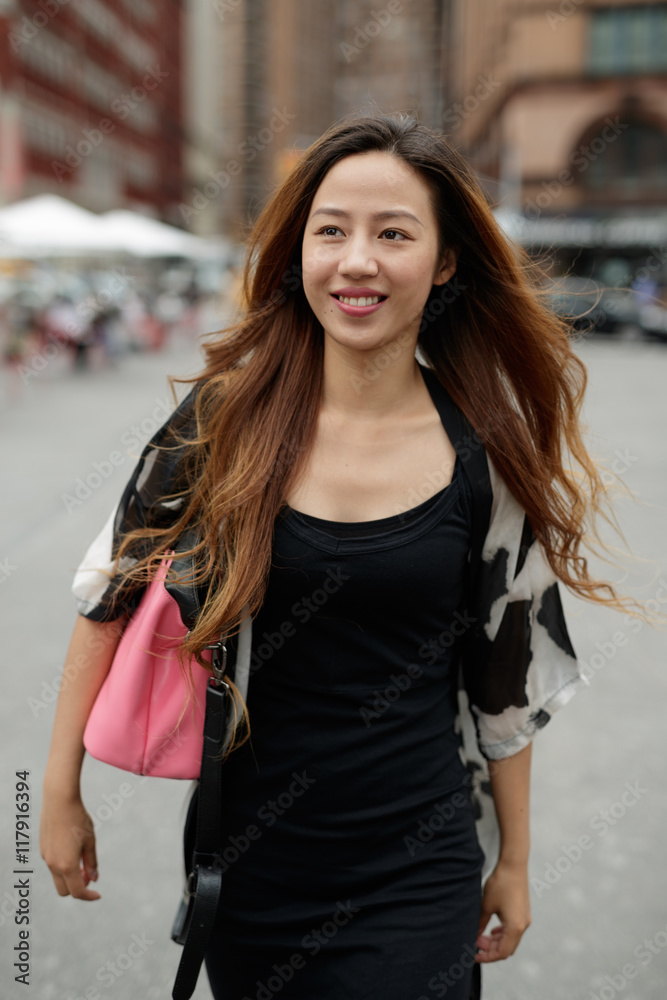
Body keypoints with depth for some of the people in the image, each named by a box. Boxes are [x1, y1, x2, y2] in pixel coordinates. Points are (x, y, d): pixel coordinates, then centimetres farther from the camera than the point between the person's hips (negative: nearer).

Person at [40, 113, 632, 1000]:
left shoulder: (484, 457, -8)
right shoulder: (227, 418, -10)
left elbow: (505, 683, 2)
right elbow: (112, 591, 0)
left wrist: (514, 859, 9)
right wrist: (61, 791, 3)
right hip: (247, 866, 1)